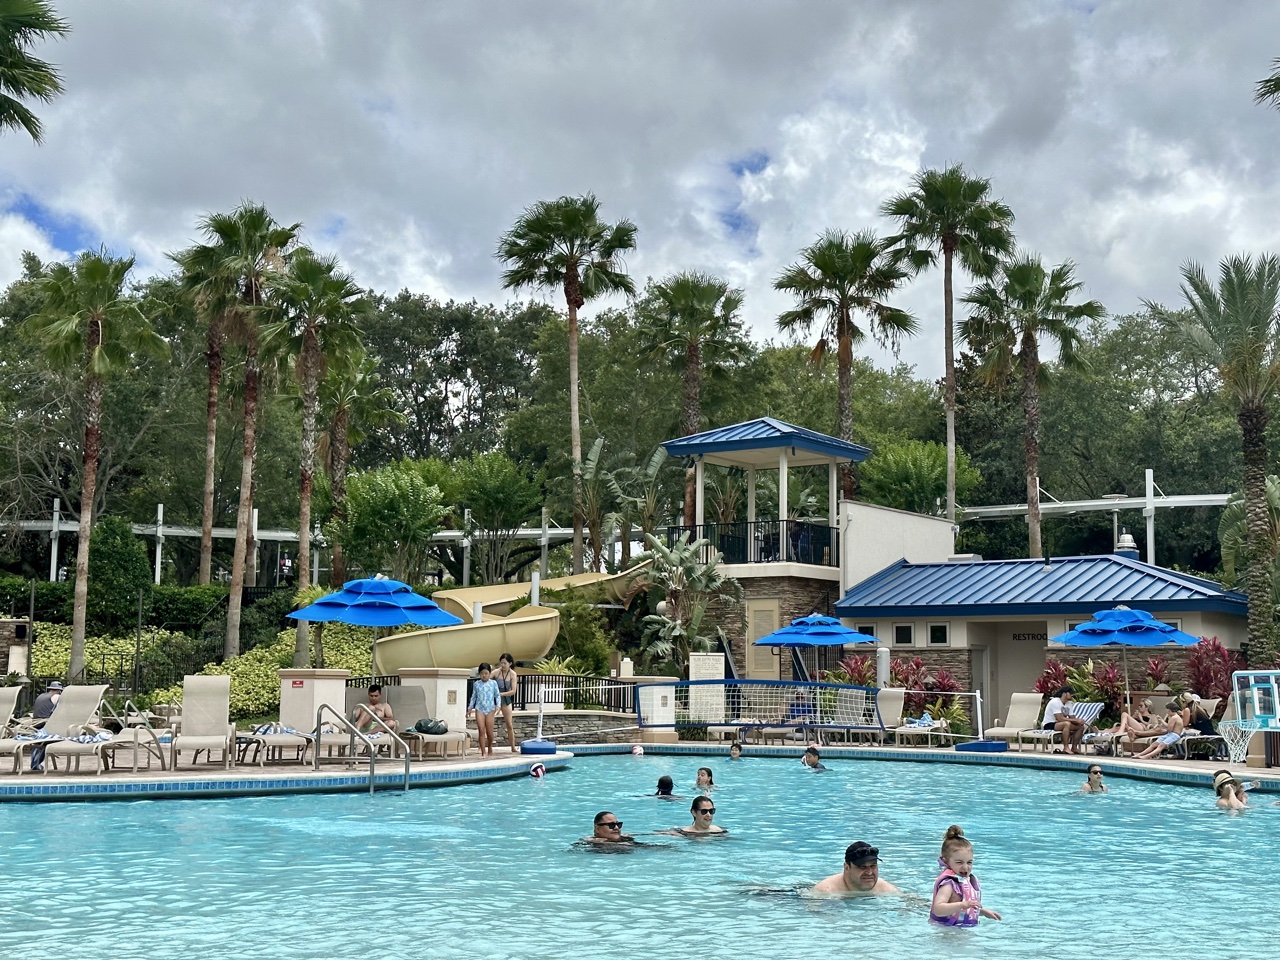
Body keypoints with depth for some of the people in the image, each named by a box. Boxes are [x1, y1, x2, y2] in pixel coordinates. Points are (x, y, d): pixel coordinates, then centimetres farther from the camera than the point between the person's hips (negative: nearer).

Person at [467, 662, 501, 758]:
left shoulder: (493, 683, 3)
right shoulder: (477, 684, 6)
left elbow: (497, 695, 5)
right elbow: (473, 697, 14)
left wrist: (497, 706, -7)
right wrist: (470, 708, 10)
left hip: (490, 709, 0)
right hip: (479, 709, 0)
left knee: (489, 731, 3)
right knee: (481, 730, -9)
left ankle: (490, 748, 29)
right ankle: (483, 752, -6)